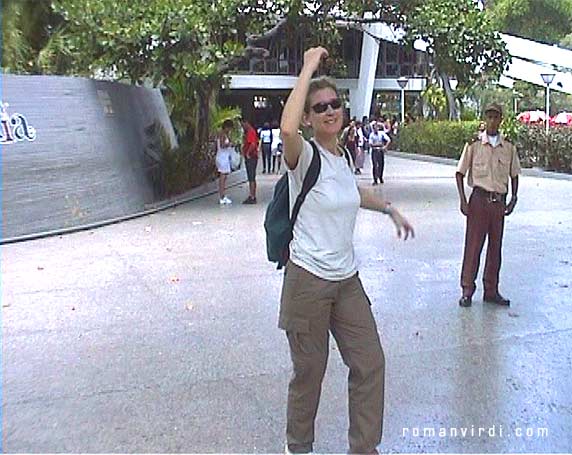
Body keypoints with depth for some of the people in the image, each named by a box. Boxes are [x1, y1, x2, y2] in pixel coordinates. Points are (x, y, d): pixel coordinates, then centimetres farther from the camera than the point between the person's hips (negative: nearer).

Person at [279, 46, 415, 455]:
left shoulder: (344, 156, 7)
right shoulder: (305, 156, -15)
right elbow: (287, 128, -40)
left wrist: (389, 208, 28)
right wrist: (309, 66, -30)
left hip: (348, 279, 7)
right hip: (309, 280, -7)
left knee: (370, 363, 12)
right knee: (310, 372, 7)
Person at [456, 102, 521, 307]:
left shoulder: (509, 148, 7)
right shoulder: (474, 146, -2)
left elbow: (514, 175, 16)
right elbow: (460, 173, 1)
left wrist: (513, 198, 4)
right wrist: (463, 200, -8)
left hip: (499, 201, 3)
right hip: (480, 198, -3)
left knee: (496, 246, 8)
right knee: (473, 244, -2)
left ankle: (491, 291, 18)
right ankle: (467, 290, 7)